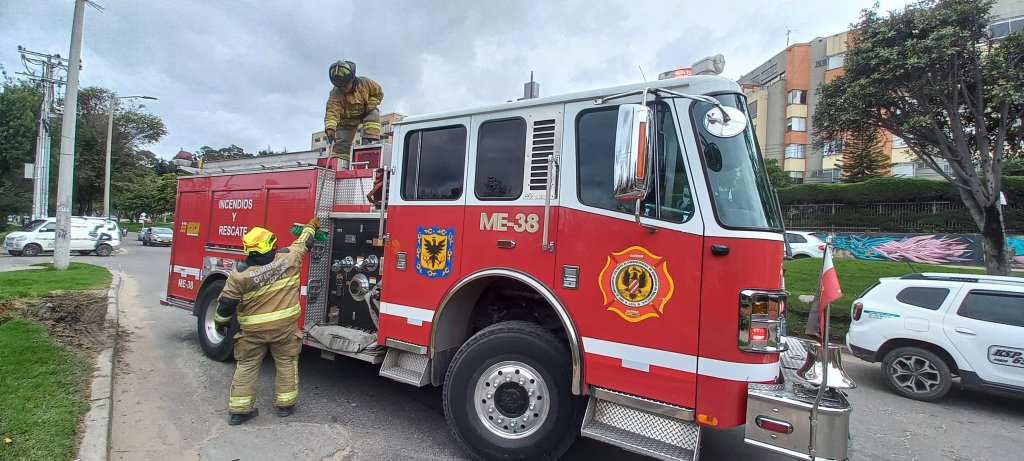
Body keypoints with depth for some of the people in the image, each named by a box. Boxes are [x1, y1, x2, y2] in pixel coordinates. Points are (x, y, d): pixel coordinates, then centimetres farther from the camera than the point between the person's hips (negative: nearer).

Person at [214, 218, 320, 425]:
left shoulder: (240, 274, -12)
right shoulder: (288, 258, -12)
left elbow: (227, 303, -6)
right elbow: (303, 243, 7)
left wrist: (220, 322, 13)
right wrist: (311, 226, 25)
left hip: (253, 330, 0)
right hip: (284, 325, 0)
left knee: (246, 366, 16)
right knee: (286, 363, 14)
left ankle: (239, 409, 22)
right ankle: (285, 404, 23)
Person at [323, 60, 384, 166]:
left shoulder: (364, 83, -23)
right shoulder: (335, 95, -25)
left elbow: (379, 93, -8)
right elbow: (332, 112, -35)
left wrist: (368, 107, -20)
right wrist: (330, 128, -52)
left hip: (366, 112, 1)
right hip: (348, 119, 0)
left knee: (373, 116, -33)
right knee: (341, 142, -10)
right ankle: (337, 166, -6)